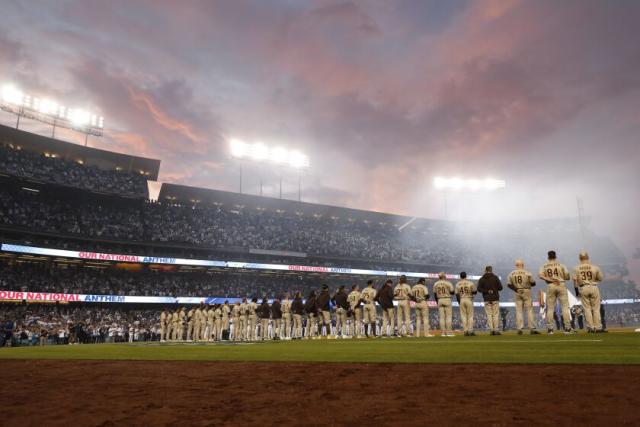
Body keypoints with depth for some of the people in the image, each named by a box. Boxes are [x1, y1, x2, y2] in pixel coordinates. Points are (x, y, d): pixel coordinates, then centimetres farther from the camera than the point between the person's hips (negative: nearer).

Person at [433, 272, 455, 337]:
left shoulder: (436, 284, 6)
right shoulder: (448, 283, -5)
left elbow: (435, 294, 10)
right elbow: (452, 292, -3)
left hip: (439, 300, 4)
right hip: (447, 300, -4)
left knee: (441, 317, 5)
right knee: (449, 316, 0)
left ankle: (442, 332, 4)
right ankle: (449, 332, -3)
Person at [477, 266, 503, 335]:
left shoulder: (481, 279, 5)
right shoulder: (495, 277, 1)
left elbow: (479, 289, -5)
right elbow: (500, 287, -1)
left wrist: (487, 291, -2)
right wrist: (495, 288, 15)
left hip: (487, 299, 1)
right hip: (495, 298, -1)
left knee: (489, 315, 3)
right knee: (495, 314, 1)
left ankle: (491, 330, -1)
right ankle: (496, 330, -3)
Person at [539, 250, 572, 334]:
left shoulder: (544, 266, 7)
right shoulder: (561, 265, 4)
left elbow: (540, 275, -10)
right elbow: (568, 277, 3)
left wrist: (551, 280, -11)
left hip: (550, 286, 1)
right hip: (561, 285, -1)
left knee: (550, 308, 6)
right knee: (565, 307, 2)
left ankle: (550, 328, 3)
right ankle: (567, 328, -1)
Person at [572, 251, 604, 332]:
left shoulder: (576, 268, -3)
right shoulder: (594, 267, -5)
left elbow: (575, 280, -2)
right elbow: (600, 278, 4)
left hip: (583, 288, 1)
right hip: (594, 287, 0)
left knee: (587, 308, 7)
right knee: (596, 308, 8)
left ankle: (590, 327, 6)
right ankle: (598, 327, 9)